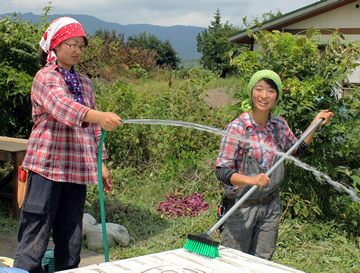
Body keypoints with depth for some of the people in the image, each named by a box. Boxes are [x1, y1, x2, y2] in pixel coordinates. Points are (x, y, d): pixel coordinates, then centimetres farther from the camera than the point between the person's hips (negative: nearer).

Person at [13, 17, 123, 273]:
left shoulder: (85, 83, 16)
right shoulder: (45, 78, -6)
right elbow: (61, 106, -28)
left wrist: (101, 164, 15)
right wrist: (98, 116, -43)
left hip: (78, 170, 7)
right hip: (47, 167, -6)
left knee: (71, 239, 10)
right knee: (36, 236, -4)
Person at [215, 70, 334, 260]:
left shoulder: (279, 125, 0)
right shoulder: (237, 128, -17)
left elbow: (296, 150, 20)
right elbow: (221, 171, -21)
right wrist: (251, 179, -37)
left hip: (270, 206, 5)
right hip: (241, 208, -5)